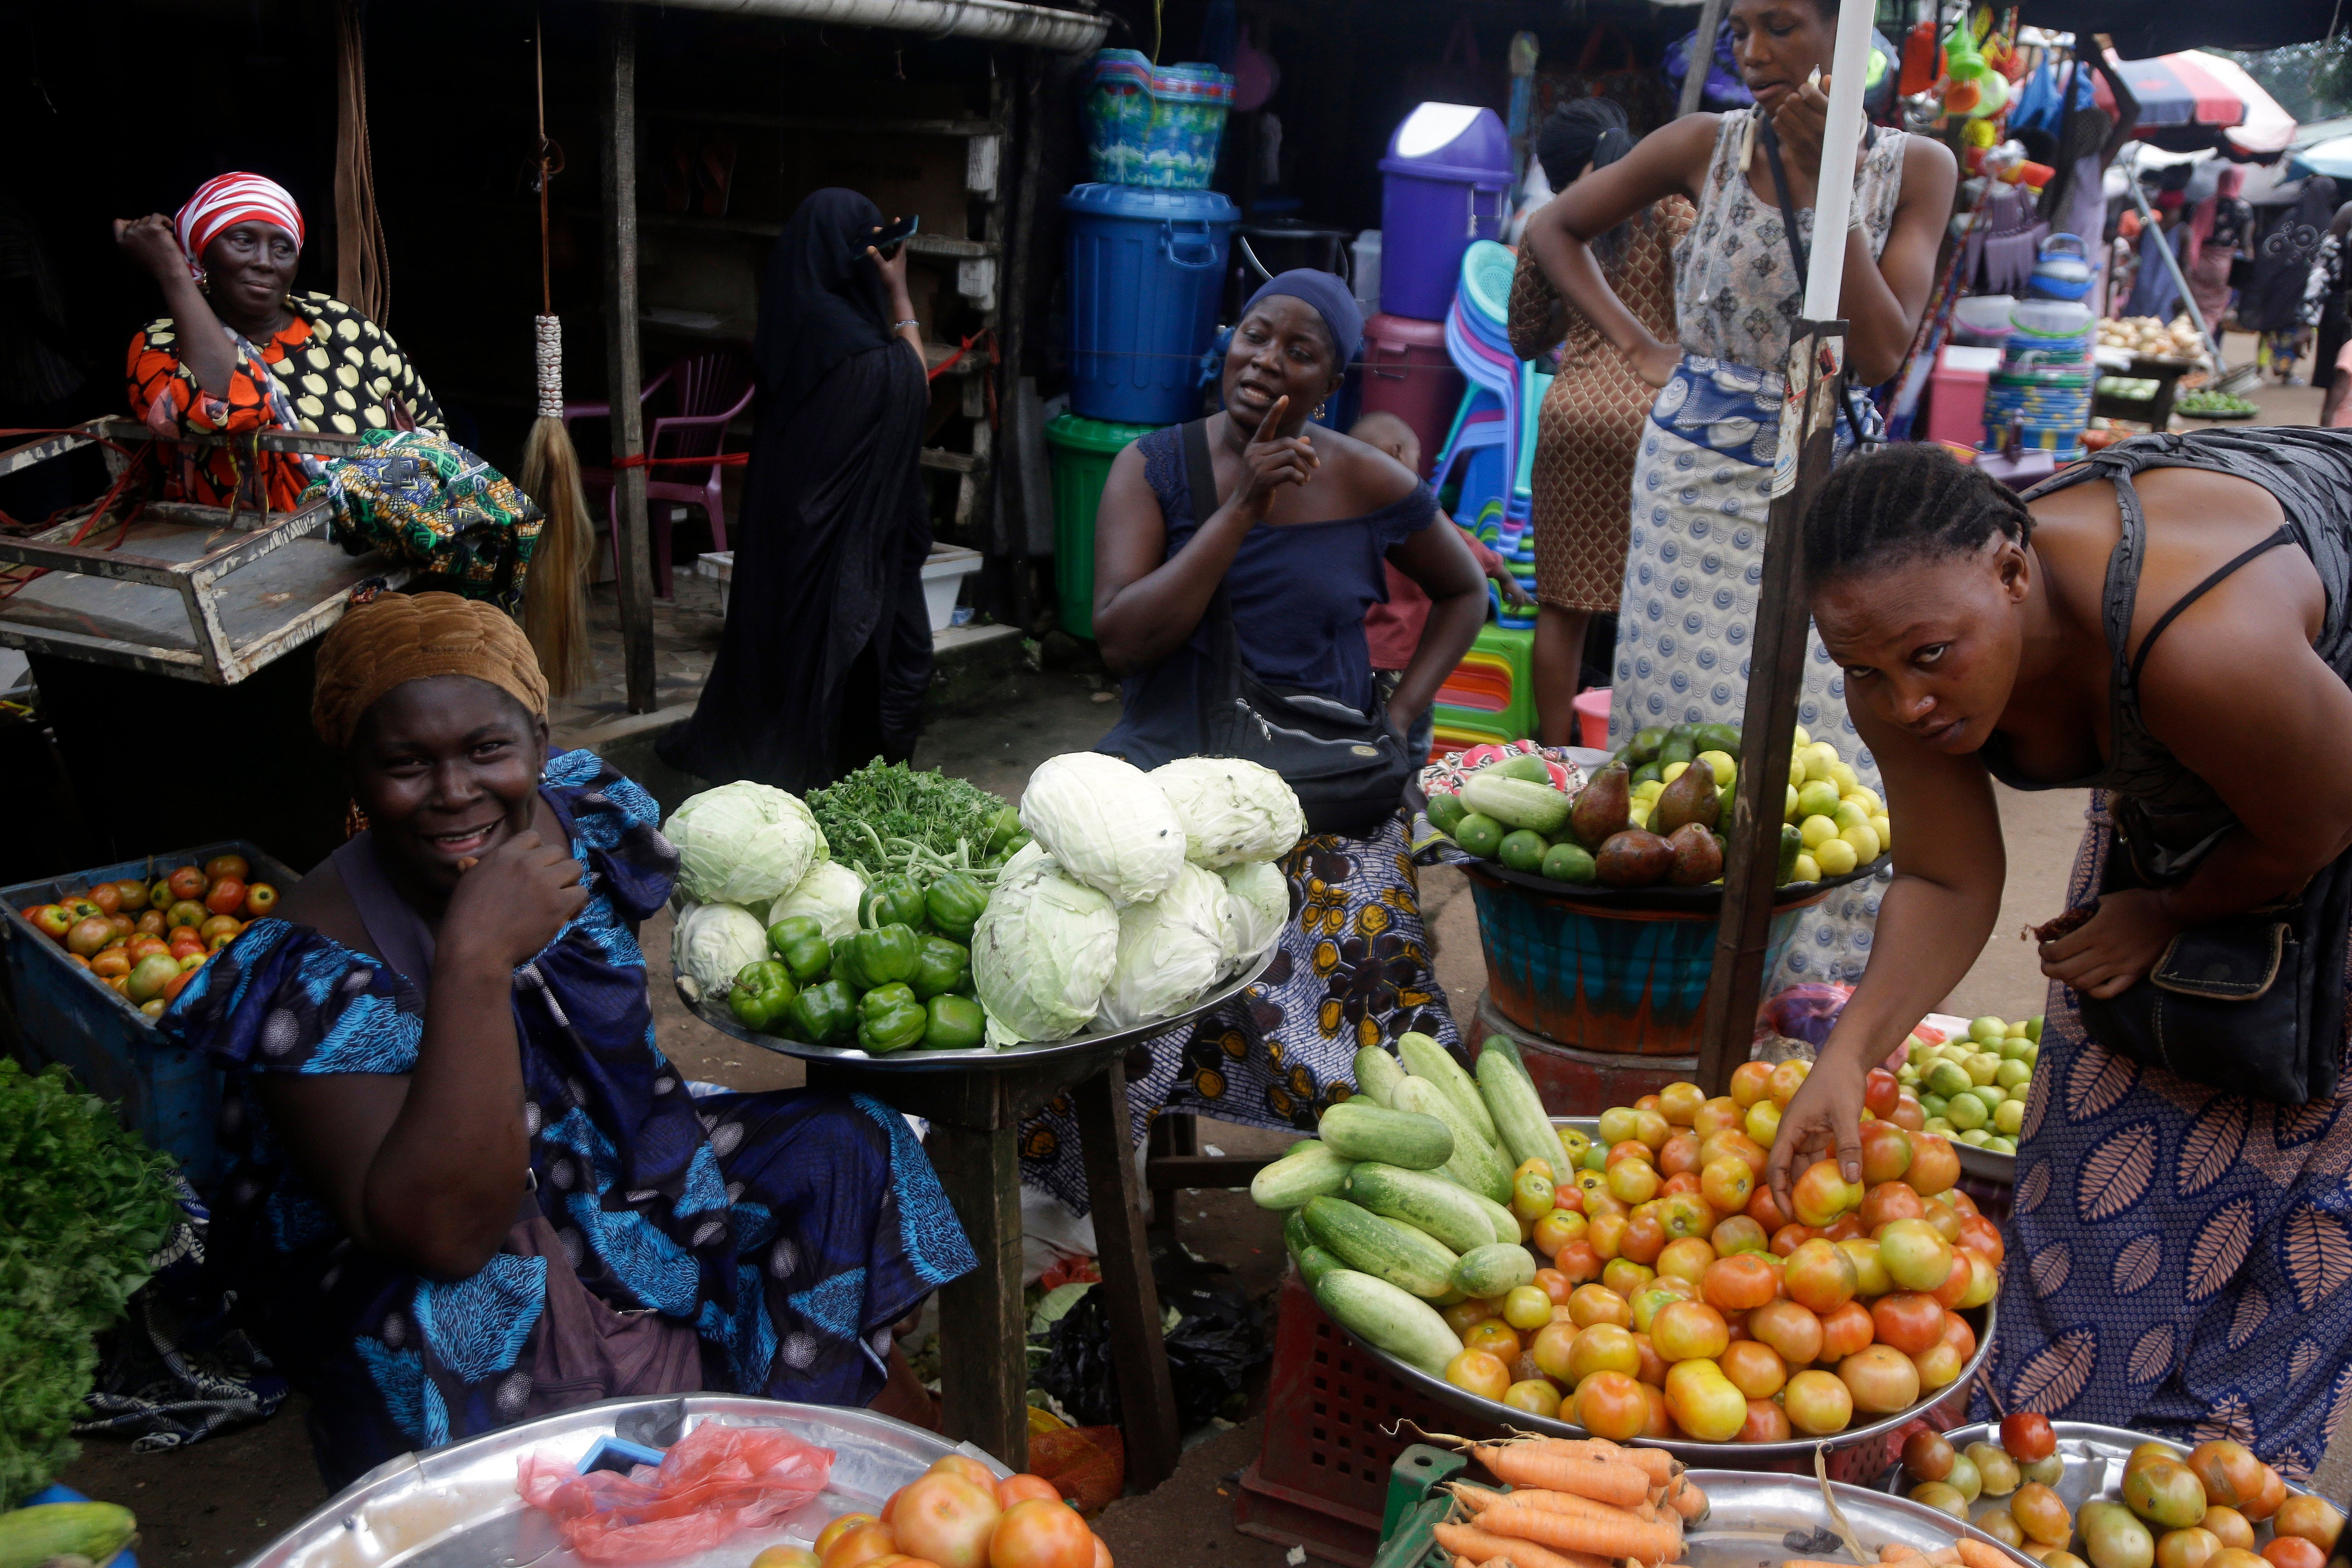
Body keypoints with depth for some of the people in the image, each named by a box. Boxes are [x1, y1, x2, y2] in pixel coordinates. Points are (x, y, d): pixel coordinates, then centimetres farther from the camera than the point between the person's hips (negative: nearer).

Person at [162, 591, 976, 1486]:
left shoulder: (584, 810, -11)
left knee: (849, 1145, -3)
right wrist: (474, 960, -41)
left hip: (623, 1164, 6)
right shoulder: (315, 968, -27)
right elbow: (446, 1230, -35)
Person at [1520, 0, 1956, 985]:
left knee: (1821, 746, 1)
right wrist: (1636, 347, 2)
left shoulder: (1914, 168, -1)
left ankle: (1811, 998, 18)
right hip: (1696, 474, 0)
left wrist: (1829, 180, -16)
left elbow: (1881, 356, -12)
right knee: (1687, 725, 2)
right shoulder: (1705, 146, 0)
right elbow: (1554, 229, 12)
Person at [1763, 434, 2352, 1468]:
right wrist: (1850, 1052, -31)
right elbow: (1946, 885, -18)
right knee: (2115, 1083, 9)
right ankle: (2064, 1422, 26)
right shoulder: (1905, 656, -27)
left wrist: (2168, 916, -10)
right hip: (2166, 773, 5)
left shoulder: (2200, 644, -46)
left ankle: (2217, 1445, 23)